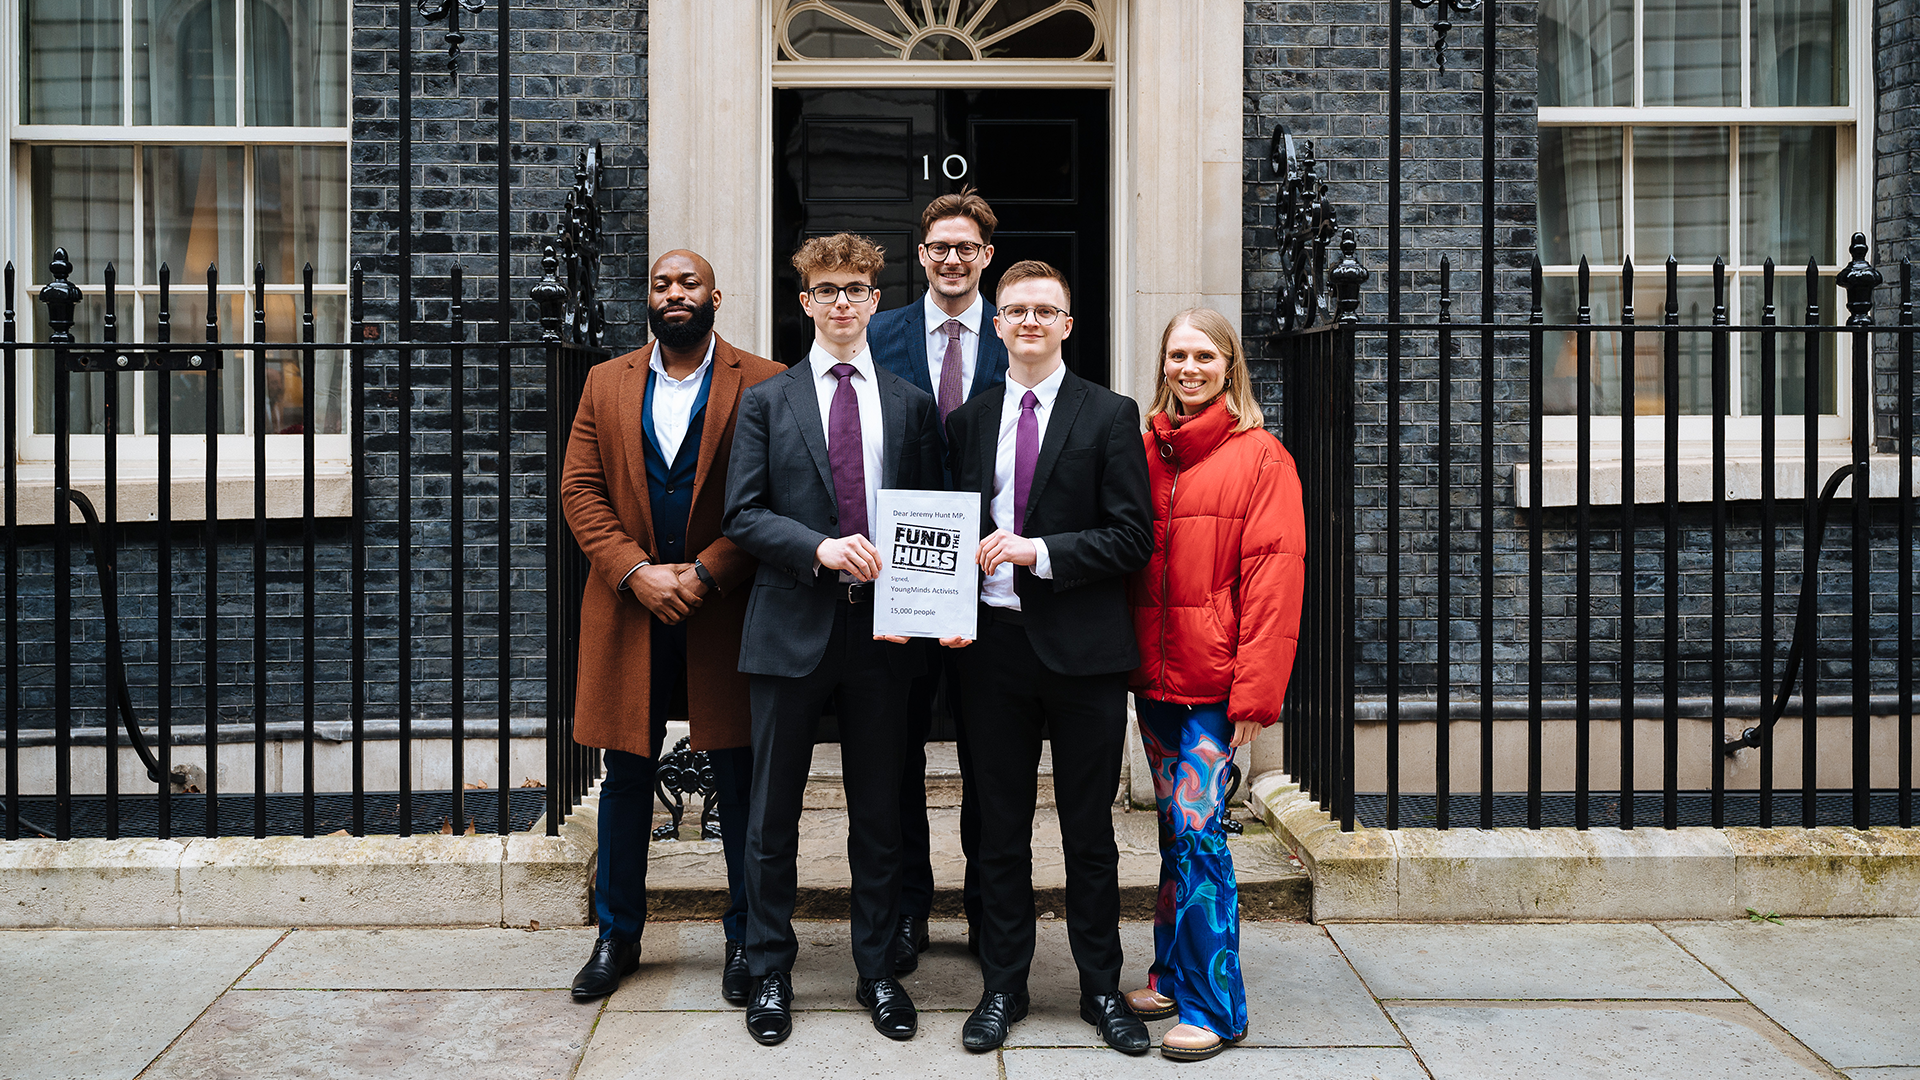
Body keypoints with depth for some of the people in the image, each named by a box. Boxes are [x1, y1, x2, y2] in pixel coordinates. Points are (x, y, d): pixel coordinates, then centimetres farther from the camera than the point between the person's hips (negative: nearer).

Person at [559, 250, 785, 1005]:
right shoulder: (606, 384, 12)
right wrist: (636, 572, -9)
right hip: (630, 608, 3)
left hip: (725, 612, -3)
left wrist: (705, 574, -14)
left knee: (739, 778, 5)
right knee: (626, 775, 10)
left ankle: (747, 938, 19)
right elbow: (580, 490, 4)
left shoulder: (763, 384, 0)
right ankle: (617, 935, 25)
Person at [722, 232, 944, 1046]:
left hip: (883, 636, 1)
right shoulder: (767, 401, 5)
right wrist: (819, 547, -17)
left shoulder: (911, 404, 9)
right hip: (791, 631, -1)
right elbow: (743, 515, -1)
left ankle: (877, 972, 25)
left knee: (878, 815, 10)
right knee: (772, 816, 7)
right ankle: (770, 974, 22)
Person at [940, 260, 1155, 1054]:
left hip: (1082, 651, -2)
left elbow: (1132, 537, -7)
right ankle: (1003, 986, 25)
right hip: (991, 643, 3)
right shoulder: (967, 421, 10)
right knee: (1000, 829, 11)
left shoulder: (1110, 416, 0)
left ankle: (1102, 988, 24)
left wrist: (1039, 551, -18)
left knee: (1089, 832, 9)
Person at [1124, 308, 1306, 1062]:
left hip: (1214, 683, -5)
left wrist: (1257, 690, -15)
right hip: (1153, 674, 5)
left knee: (1197, 832, -5)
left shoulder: (1260, 458, -5)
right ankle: (1174, 975, 27)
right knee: (1176, 829, 14)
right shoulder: (1144, 451, 10)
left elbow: (1275, 577, -10)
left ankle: (1214, 1005, 7)